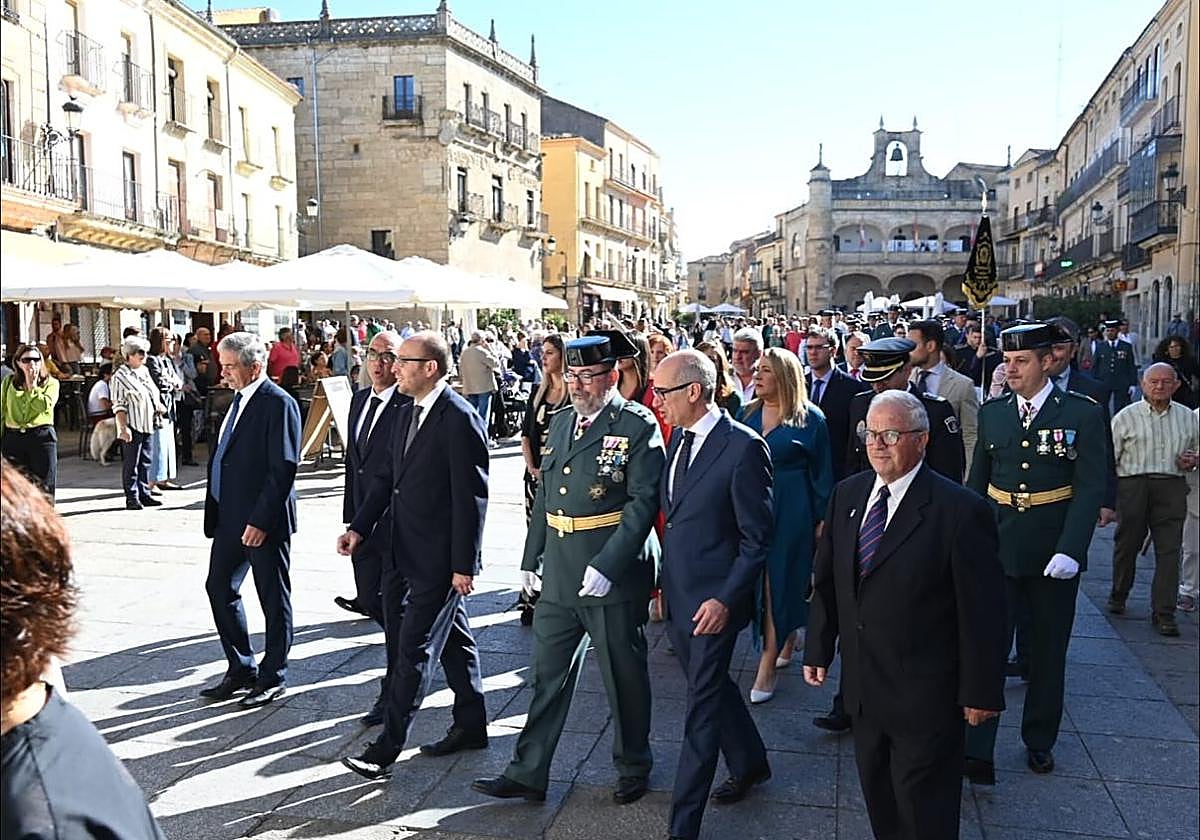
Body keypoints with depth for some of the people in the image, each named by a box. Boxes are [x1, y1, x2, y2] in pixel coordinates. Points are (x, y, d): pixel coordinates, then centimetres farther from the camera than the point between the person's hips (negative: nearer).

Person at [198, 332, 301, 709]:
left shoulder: (278, 404, -15)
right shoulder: (239, 399, 13)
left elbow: (284, 468, -21)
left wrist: (261, 520, -22)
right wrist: (216, 512, 12)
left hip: (264, 522, -9)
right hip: (231, 518, 9)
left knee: (273, 599, 4)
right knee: (219, 588, 14)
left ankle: (273, 677, 17)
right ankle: (241, 668, 28)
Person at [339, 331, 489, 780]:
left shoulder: (460, 420, -18)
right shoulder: (408, 413, 10)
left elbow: (471, 498, -18)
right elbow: (385, 477, 15)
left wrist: (464, 564, -18)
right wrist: (359, 527, 5)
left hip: (441, 559, -9)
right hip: (408, 551, 9)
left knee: (414, 650, -3)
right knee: (454, 641, 19)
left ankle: (386, 748, 5)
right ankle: (471, 726, 32)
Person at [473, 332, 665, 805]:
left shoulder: (638, 425, -10)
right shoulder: (561, 422, 11)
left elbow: (643, 502, -16)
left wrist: (607, 566, -22)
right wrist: (531, 559, 15)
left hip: (613, 575, -6)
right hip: (558, 574, 6)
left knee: (624, 676, 10)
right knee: (548, 676, 12)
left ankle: (633, 769, 30)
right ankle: (528, 774, 23)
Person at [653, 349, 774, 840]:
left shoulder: (743, 448, -18)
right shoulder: (678, 437, 6)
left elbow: (757, 537, -14)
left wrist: (726, 599, -18)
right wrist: (664, 578, 8)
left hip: (713, 601, -8)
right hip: (676, 595, 8)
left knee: (702, 711, 1)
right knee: (712, 688, 23)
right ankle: (751, 763, 46)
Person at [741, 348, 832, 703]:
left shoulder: (810, 419, -7)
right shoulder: (748, 414, 6)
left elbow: (822, 473, -3)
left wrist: (822, 519, -4)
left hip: (791, 510, -5)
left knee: (780, 580, -2)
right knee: (765, 581, 11)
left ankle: (767, 667, 2)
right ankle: (785, 646, 29)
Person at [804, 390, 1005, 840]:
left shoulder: (961, 510, -17)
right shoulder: (848, 494, 2)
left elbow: (982, 611, -14)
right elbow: (826, 581, 9)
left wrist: (981, 691, -12)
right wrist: (818, 649, 9)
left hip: (925, 695, -6)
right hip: (863, 686, 6)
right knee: (877, 798, 21)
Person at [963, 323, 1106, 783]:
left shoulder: (1082, 413, -6)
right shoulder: (992, 411, 4)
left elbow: (1090, 489, -10)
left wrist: (1070, 551, -19)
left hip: (1054, 550, -1)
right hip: (997, 546, 2)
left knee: (1048, 649, 13)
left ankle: (1039, 740, 31)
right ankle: (976, 751, -2)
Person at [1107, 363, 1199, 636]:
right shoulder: (1126, 416, 3)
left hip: (1172, 488, 2)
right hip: (1133, 485, -1)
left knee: (1169, 550, -3)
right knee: (1127, 544, 9)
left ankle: (1163, 613, 3)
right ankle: (1118, 596, 31)